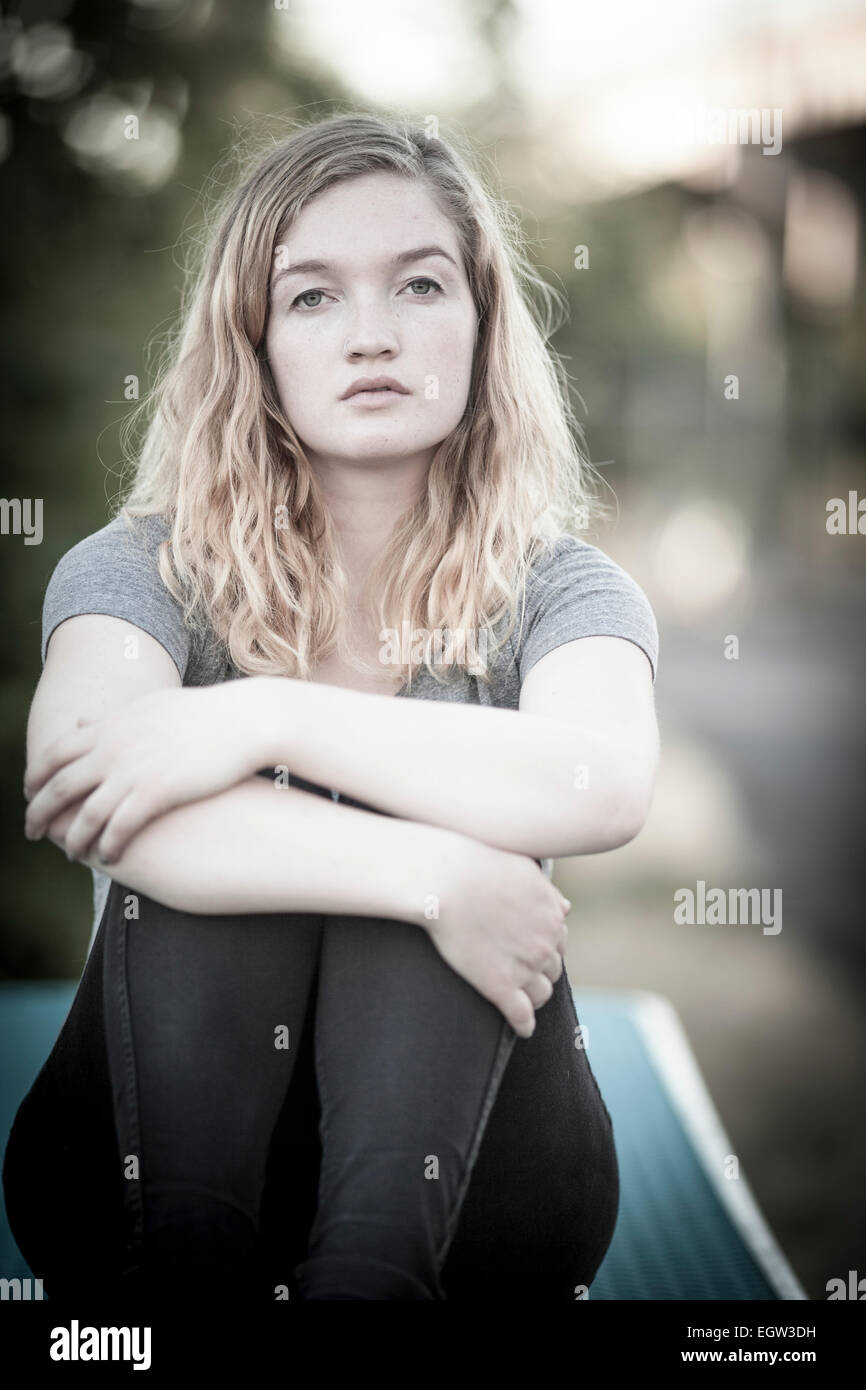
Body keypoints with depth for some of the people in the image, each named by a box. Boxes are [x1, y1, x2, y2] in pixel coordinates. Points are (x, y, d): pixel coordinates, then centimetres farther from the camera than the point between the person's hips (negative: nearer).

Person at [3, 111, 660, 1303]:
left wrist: (272, 721, -32)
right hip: (158, 1147, 0)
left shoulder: (558, 590, 0)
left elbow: (606, 789, -26)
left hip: (452, 1160, 1)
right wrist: (435, 875, -35)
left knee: (437, 842, -27)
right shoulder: (142, 574, -3)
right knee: (195, 858, -28)